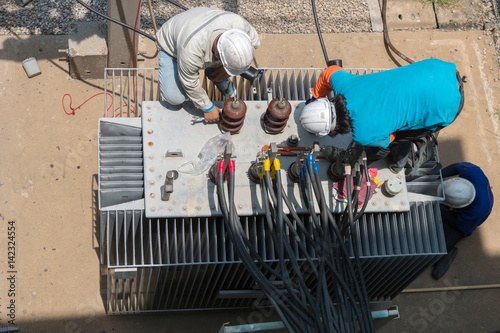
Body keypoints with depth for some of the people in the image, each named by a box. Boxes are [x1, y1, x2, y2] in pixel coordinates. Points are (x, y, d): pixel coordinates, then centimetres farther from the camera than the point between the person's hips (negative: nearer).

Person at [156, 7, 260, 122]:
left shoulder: (237, 22, -36)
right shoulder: (191, 52, -45)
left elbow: (254, 42, -13)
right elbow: (190, 83, -25)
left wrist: (227, 69, -14)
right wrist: (208, 108, -13)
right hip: (172, 46, -4)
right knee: (174, 97, -20)